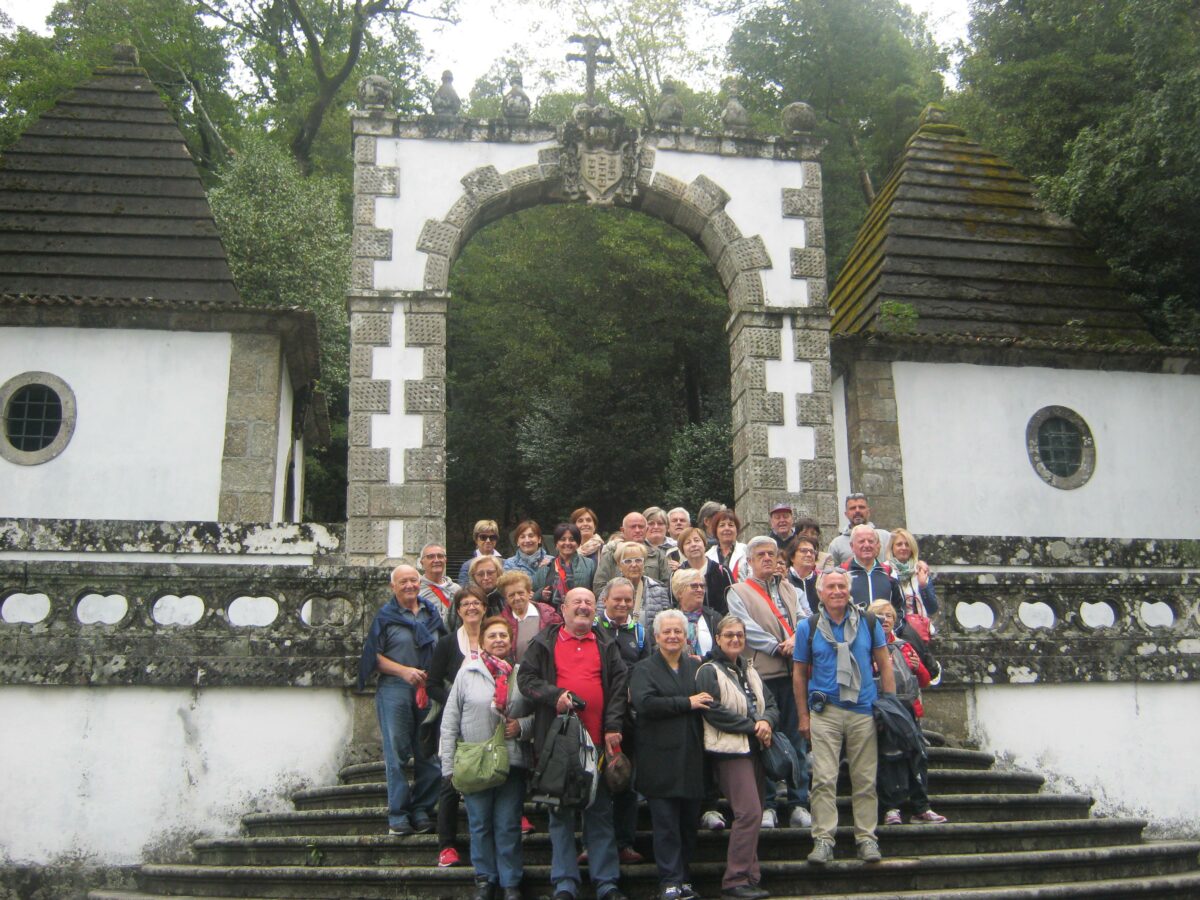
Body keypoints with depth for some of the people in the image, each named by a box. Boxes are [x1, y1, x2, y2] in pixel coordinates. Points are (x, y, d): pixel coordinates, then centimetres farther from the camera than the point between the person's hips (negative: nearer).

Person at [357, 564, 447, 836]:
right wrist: (404, 671, -13)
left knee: (429, 753, 3)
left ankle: (422, 811, 14)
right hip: (395, 690, -3)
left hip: (429, 690, 4)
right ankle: (398, 815, 5)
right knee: (396, 753, -2)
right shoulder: (385, 616, 2)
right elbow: (374, 655, -3)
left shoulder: (433, 613, 13)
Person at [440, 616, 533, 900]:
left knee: (508, 825, 5)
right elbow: (450, 720, 2)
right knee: (480, 823, 8)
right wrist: (448, 764, -1)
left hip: (512, 760, 0)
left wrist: (521, 726, -11)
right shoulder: (468, 672, 0)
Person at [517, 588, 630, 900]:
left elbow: (619, 684, 6)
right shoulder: (544, 643, 7)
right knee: (561, 813, 5)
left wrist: (613, 726, -4)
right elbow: (525, 678, 1)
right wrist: (554, 696, -15)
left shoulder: (606, 645, 12)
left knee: (600, 812, 6)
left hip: (598, 741, 2)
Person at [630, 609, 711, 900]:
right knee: (666, 824, -3)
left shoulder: (696, 667, 16)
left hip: (692, 760, 4)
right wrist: (687, 703, -14)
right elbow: (644, 702, -15)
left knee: (689, 822, 8)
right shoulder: (644, 669, 3)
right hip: (661, 760, -4)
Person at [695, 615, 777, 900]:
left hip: (754, 748, 8)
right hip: (730, 749, -7)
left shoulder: (750, 672, 19)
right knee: (749, 812, -16)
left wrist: (766, 721, -8)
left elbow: (772, 705, 16)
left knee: (752, 815, 7)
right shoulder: (709, 672, -4)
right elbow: (713, 712, -14)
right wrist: (753, 726, -13)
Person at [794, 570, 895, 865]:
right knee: (824, 779, -6)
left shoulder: (869, 623, 5)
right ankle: (823, 839, -1)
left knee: (865, 779, 4)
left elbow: (884, 665, 10)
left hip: (864, 711, 1)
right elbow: (799, 674, 7)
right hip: (825, 711, -1)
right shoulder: (808, 627, 2)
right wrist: (803, 716, 4)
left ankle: (866, 838, 13)